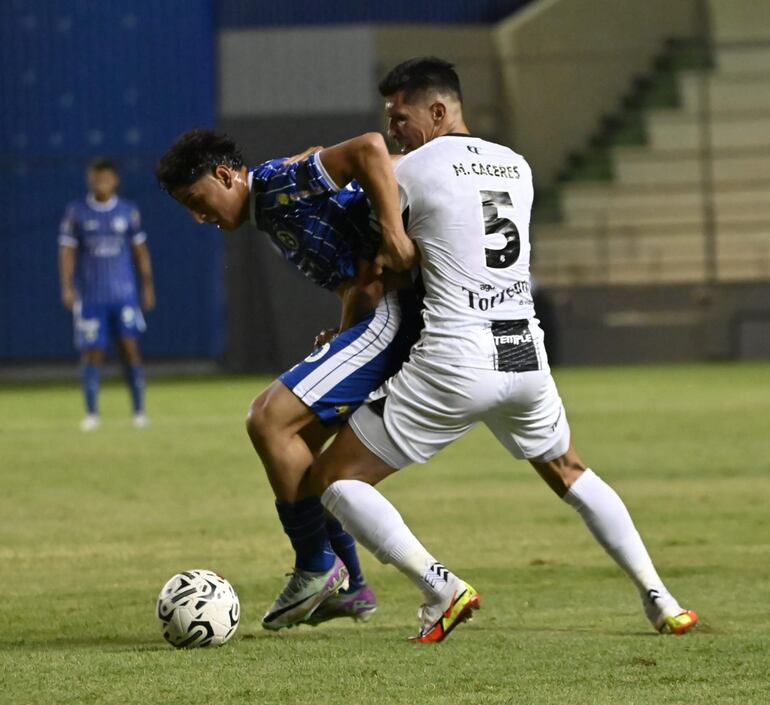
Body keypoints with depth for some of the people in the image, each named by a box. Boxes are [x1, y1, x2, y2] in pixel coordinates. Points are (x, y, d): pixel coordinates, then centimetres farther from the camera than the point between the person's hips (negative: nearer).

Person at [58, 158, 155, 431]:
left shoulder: (128, 211, 6)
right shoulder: (76, 212, 2)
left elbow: (140, 251, 12)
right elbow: (67, 250, 1)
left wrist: (148, 286, 11)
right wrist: (67, 287, -9)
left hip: (124, 293, 0)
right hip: (90, 296, 0)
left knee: (129, 347, -7)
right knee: (92, 354, -1)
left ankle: (139, 410, 0)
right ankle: (91, 413, 7)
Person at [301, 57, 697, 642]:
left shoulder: (412, 171, -4)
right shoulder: (516, 166, 14)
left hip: (453, 359, -6)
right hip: (526, 354, 6)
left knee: (335, 479, 3)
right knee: (569, 472, 31)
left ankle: (441, 588, -12)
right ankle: (658, 599, 21)